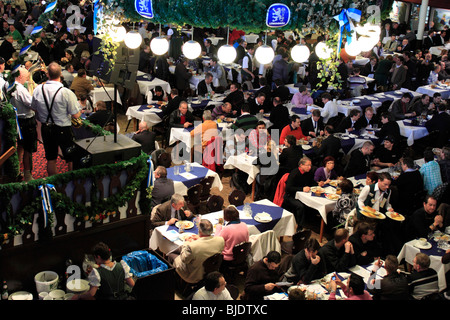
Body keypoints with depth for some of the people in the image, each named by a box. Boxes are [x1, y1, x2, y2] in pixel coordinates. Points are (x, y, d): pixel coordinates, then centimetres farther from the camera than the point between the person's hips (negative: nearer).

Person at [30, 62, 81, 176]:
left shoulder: (37, 90, -8)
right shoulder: (66, 92, -21)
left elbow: (34, 109, 6)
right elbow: (76, 115, -17)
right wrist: (80, 111, 5)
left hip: (45, 128, 5)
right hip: (63, 130, -4)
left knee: (51, 159, 18)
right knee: (71, 159, 11)